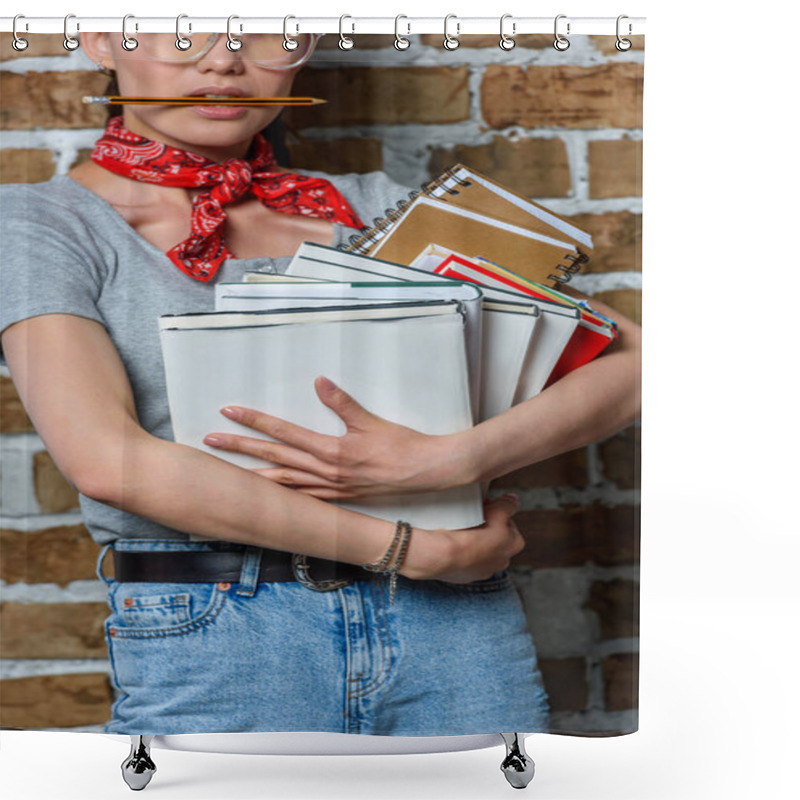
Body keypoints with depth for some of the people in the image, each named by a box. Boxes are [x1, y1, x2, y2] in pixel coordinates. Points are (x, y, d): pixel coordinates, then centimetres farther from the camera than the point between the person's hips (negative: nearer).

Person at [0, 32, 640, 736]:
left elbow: (631, 358, 2)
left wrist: (447, 460, -16)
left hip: (454, 636, 3)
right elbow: (107, 458, -16)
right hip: (207, 657, -2)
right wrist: (413, 548, -16)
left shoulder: (372, 208, 8)